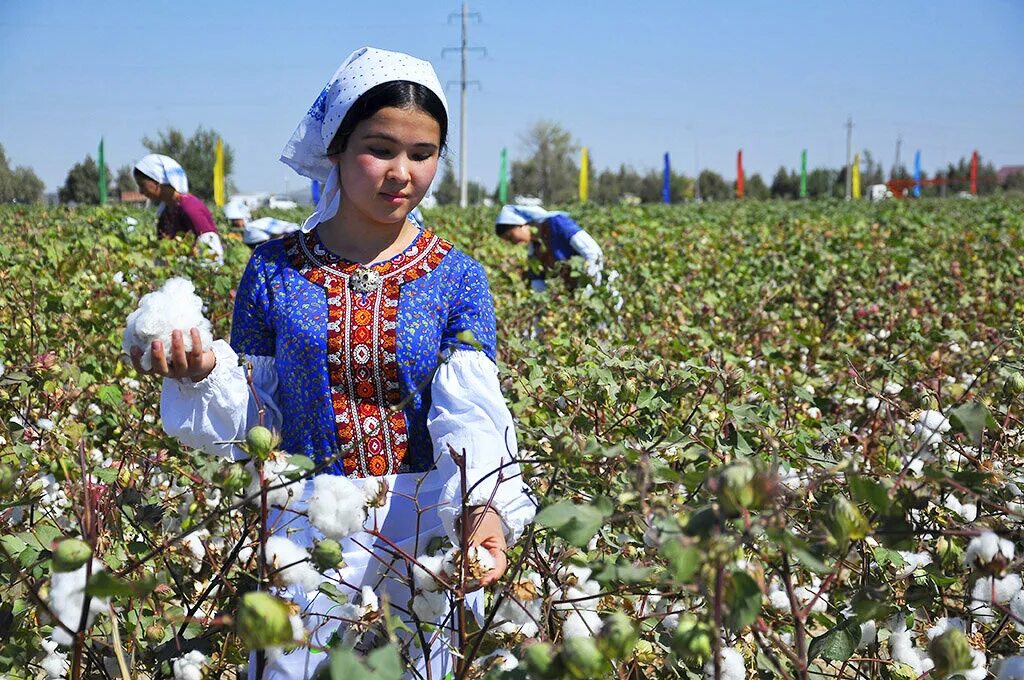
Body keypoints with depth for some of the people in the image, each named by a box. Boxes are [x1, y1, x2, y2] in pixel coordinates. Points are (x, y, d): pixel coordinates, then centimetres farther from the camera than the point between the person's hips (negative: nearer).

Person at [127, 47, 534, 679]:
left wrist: (488, 506, -35)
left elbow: (471, 415, -17)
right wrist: (203, 376, -17)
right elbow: (255, 420, 3)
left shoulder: (456, 277, -4)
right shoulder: (275, 270, -2)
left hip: (423, 530, 0)